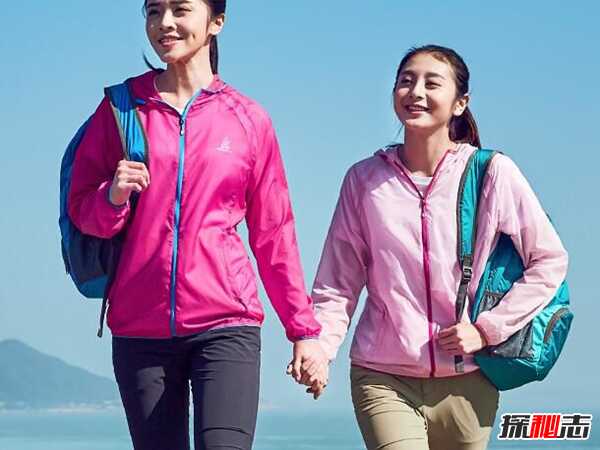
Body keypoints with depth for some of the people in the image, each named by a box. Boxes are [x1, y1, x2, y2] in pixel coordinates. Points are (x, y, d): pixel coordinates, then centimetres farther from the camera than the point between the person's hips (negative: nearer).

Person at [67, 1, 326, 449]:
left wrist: (303, 329, 8)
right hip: (139, 328, 2)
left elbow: (273, 234, 10)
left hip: (225, 326, -2)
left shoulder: (248, 119, 7)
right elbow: (80, 208, 10)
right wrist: (113, 197, -13)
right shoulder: (122, 107, 8)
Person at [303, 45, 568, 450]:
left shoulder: (493, 173, -1)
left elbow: (549, 261, 4)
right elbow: (339, 282, 6)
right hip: (383, 379, 0)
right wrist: (321, 346, -11)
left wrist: (488, 328, -4)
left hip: (467, 381, 0)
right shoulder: (365, 179, 4)